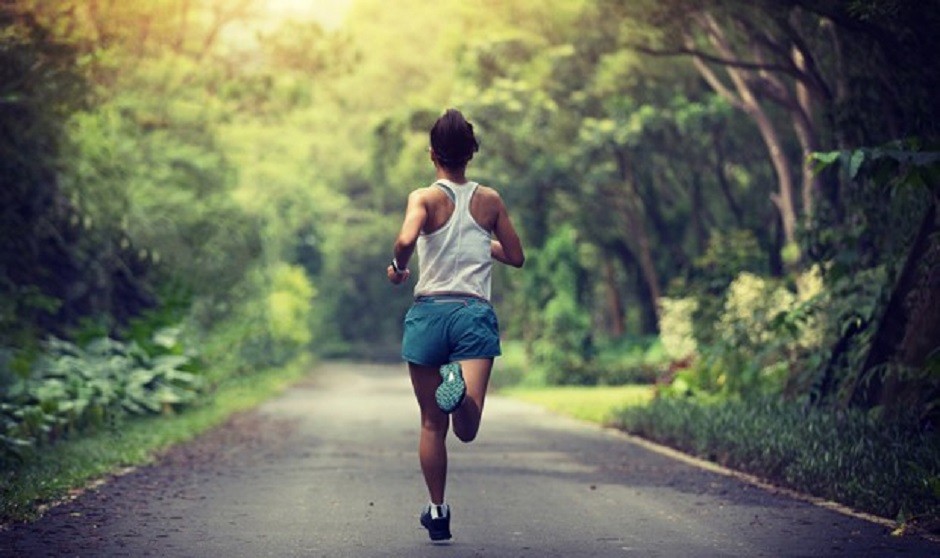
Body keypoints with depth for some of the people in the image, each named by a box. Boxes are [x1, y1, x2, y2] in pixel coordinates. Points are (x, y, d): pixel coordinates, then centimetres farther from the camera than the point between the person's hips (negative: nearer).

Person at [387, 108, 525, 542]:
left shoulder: (425, 198, 0)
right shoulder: (489, 200, 9)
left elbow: (406, 238, -21)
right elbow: (515, 257, 16)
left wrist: (397, 267, 0)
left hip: (428, 312, 0)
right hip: (475, 313, 0)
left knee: (432, 424, 13)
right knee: (466, 429, -12)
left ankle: (437, 513, 18)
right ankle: (460, 388, -44)